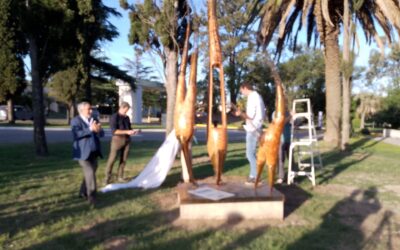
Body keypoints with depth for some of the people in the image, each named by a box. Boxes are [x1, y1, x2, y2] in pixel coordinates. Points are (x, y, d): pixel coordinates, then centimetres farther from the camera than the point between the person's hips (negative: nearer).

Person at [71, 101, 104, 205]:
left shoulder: (93, 120, 11)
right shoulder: (76, 121, -7)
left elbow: (101, 134, 5)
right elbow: (76, 134, -23)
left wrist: (98, 130, -18)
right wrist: (90, 129, -27)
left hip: (93, 152, 7)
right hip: (83, 153, -6)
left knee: (90, 173, 12)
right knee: (90, 173, -9)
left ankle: (83, 192, 29)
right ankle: (91, 196, 2)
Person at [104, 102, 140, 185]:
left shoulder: (127, 117, 12)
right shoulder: (114, 117, -7)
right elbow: (114, 131, -16)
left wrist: (133, 131, -3)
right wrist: (126, 132, -22)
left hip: (127, 140, 6)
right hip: (117, 139, -6)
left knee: (123, 159, 7)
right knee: (112, 159, -4)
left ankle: (120, 176, 17)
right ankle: (107, 178, 3)